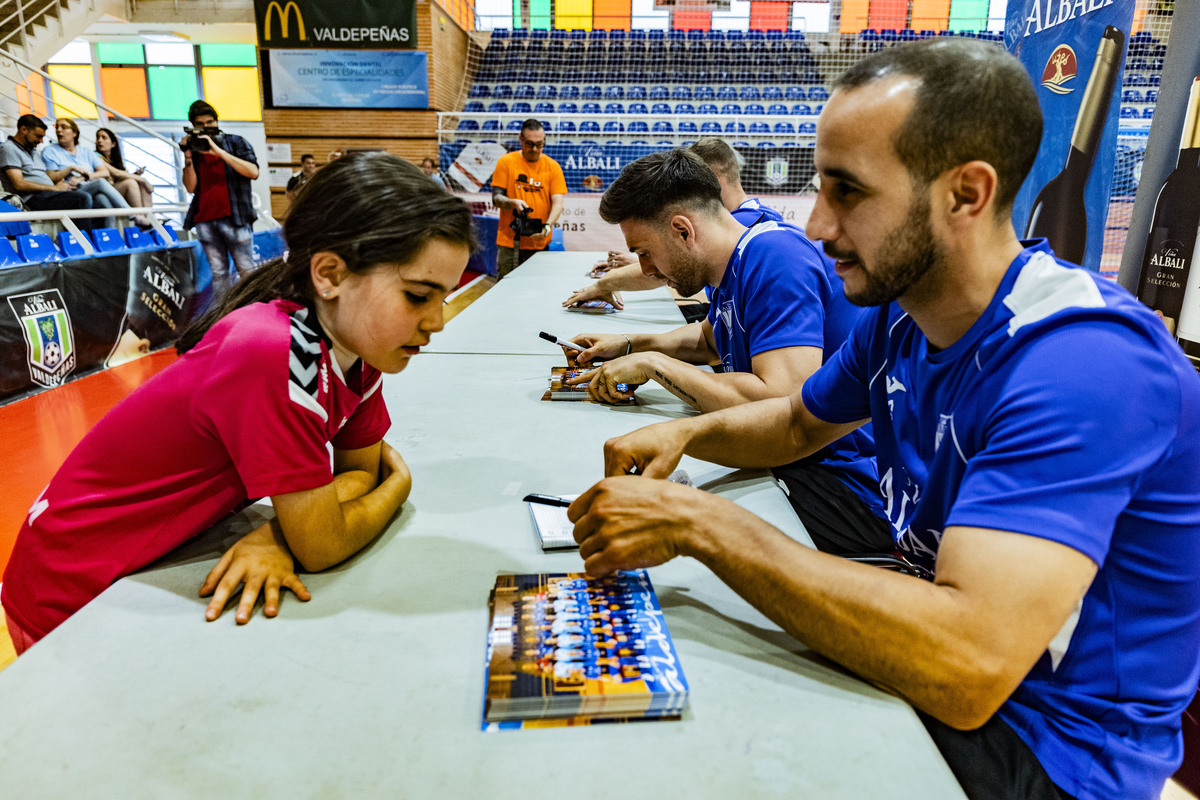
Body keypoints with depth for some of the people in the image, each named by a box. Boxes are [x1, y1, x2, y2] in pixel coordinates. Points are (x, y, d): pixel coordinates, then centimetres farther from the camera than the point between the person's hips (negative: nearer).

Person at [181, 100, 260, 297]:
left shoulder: (235, 142, 9)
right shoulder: (194, 151, 16)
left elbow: (253, 172, -9)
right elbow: (191, 187, 8)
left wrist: (219, 151, -12)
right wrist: (188, 157, -3)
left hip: (234, 217, -3)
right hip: (205, 220, 3)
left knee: (247, 271, -6)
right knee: (218, 273, 3)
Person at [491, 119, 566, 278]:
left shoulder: (553, 166, 6)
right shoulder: (506, 162, 4)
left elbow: (557, 203, 0)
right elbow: (496, 198, 2)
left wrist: (547, 226, -19)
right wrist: (513, 202, -20)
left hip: (540, 242, 1)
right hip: (509, 240, -1)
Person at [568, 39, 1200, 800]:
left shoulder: (1083, 362, -31)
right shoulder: (900, 314, -4)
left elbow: (967, 666, -40)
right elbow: (800, 422, 13)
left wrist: (697, 521, -33)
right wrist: (687, 433, -7)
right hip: (947, 657, 7)